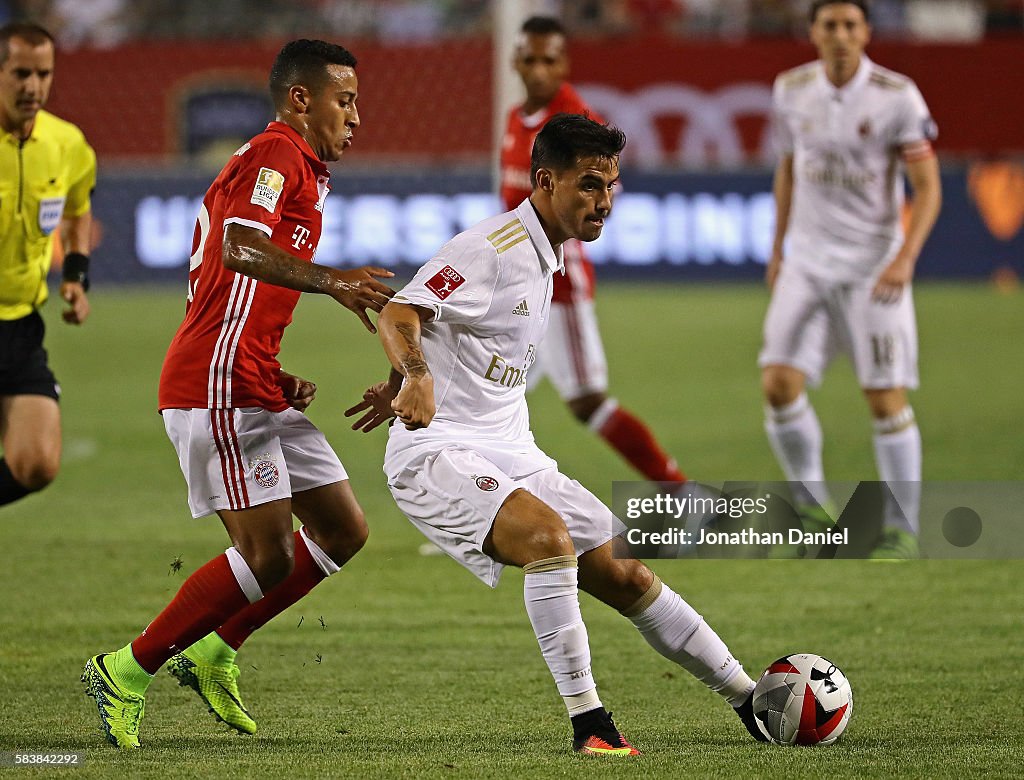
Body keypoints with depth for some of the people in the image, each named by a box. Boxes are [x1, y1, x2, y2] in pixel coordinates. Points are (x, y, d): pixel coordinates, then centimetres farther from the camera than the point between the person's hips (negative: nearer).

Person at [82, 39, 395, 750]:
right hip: (219, 388, -11)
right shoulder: (276, 153, -7)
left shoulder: (301, 171, 25)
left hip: (254, 390, 11)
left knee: (343, 531, 9)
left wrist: (279, 379, 19)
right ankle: (126, 672, -3)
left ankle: (213, 652, 16)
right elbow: (240, 247, -27)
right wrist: (331, 281, -38)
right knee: (268, 554, -13)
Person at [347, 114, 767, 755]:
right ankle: (588, 721, -29)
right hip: (439, 454, -9)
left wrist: (402, 387, 31)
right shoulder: (493, 250, -16)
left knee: (625, 576, 7)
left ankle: (752, 703, 15)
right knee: (550, 538, -33)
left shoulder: (543, 257, 13)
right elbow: (399, 316, -25)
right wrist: (417, 376, -43)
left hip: (510, 455, 9)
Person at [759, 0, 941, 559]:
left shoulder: (896, 96, -11)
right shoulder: (792, 90, 3)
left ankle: (902, 530, 6)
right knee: (779, 384, -8)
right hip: (807, 259, 4)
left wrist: (906, 257, -22)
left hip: (873, 264, -4)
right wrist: (777, 249, 19)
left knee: (886, 398, -6)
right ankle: (812, 511, 11)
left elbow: (928, 188, -9)